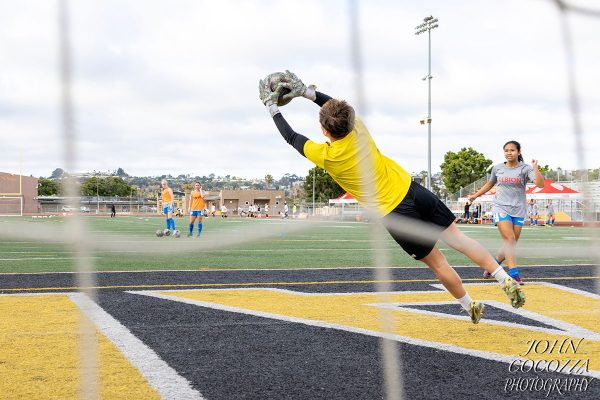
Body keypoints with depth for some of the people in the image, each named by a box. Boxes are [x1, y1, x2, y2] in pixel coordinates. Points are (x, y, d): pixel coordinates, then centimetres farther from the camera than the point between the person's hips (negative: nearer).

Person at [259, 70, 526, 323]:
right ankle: (506, 280, 6)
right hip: (413, 191, 4)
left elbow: (291, 137, 2)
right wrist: (305, 91, 13)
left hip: (394, 215, -4)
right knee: (458, 238, 11)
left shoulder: (325, 157, -14)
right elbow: (337, 106, 16)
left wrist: (271, 106, 11)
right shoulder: (358, 131, -4)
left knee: (437, 262, 11)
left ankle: (471, 307, 24)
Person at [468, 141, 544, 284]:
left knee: (510, 245, 2)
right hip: (501, 208, 0)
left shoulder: (525, 168, -1)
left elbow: (540, 184, -16)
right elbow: (490, 184, 27)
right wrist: (475, 195, 31)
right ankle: (514, 275, -21)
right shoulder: (497, 168, 8)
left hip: (518, 210, 0)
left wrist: (535, 168, -28)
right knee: (509, 239, -18)